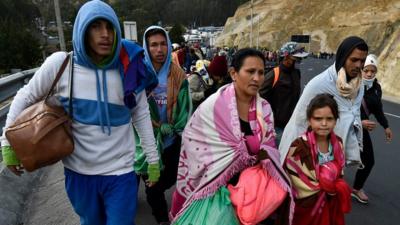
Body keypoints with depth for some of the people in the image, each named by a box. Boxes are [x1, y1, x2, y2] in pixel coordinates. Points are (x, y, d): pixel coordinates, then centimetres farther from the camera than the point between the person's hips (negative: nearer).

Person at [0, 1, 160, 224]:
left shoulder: (128, 69, -9)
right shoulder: (60, 63, -11)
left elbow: (142, 116, -1)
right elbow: (25, 97, 3)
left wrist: (153, 160, 2)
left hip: (120, 172, -1)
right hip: (78, 171, 1)